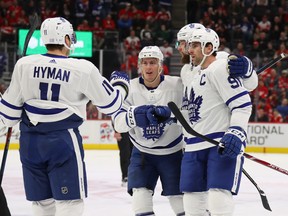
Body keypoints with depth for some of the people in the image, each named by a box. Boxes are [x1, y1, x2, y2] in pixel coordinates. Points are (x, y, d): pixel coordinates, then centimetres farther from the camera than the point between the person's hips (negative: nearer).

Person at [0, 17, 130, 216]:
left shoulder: (24, 64, -1)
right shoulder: (84, 69, -8)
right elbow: (110, 104, 2)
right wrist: (121, 84, 22)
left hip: (30, 140, 4)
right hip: (63, 139, -4)